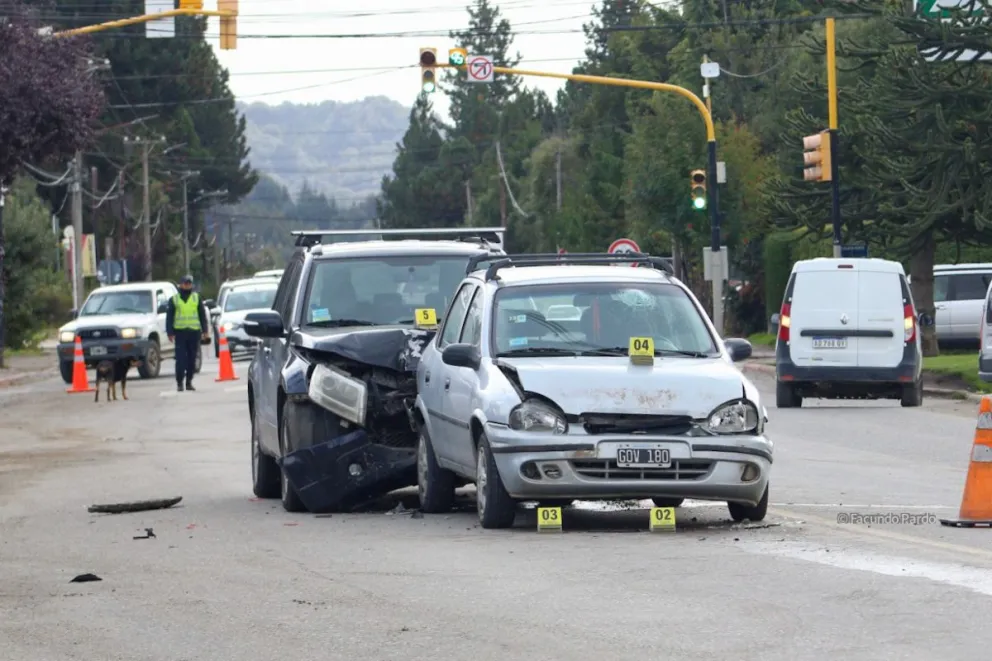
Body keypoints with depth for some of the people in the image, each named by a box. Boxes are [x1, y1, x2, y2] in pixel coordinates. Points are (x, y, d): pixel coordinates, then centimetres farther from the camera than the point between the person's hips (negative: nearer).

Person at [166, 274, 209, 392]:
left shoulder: (197, 298, 10)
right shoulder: (174, 299, 7)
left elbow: (202, 315, 10)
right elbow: (169, 317, 7)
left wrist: (204, 331, 2)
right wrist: (170, 332, -2)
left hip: (194, 332, 2)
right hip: (180, 332, -2)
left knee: (192, 359, 4)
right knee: (180, 359, -8)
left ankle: (189, 382, 12)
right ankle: (179, 383, -6)